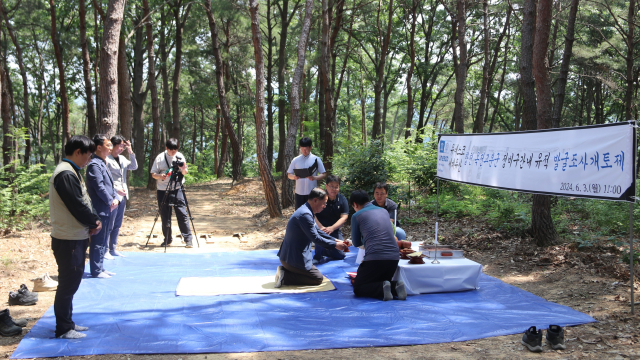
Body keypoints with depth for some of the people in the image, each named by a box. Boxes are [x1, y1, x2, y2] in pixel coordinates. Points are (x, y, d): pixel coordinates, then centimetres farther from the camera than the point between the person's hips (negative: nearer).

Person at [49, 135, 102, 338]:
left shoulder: (72, 172, 13)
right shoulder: (66, 174, -20)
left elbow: (84, 201, 15)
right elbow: (78, 206, -22)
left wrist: (95, 220, 0)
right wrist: (94, 223, -7)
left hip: (76, 237, 10)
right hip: (68, 240, -10)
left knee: (72, 281, 17)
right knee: (68, 283, -1)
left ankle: (67, 323, 28)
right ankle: (63, 329, 9)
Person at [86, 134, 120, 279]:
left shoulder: (102, 163, 16)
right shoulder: (94, 165, -15)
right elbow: (99, 187, -19)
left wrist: (116, 198, 2)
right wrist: (110, 202, -11)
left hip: (108, 209, 10)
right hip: (100, 210, -10)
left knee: (104, 241, 16)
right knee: (98, 241, -2)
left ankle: (100, 268, 25)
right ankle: (96, 271, 6)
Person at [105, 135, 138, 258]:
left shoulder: (122, 159, 12)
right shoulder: (107, 159, -11)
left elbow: (134, 166, 3)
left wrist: (130, 151, -4)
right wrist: (116, 189, -19)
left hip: (122, 196, 8)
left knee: (117, 225, 13)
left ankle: (113, 249, 21)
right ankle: (105, 250, 4)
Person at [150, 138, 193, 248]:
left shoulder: (180, 156, 4)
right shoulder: (160, 158, -1)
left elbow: (185, 172, 8)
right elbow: (153, 174, 0)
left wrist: (183, 168, -15)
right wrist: (160, 176, -21)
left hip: (177, 189, 0)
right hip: (163, 191, 0)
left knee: (182, 214, -5)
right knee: (165, 216, 4)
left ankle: (188, 239, 0)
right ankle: (167, 239, 16)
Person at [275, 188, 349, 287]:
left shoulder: (306, 211, 12)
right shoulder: (305, 215, -22)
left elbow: (318, 232, 21)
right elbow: (316, 238, -20)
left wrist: (335, 240, 14)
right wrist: (335, 245, -10)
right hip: (293, 258, -11)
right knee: (318, 279, -2)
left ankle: (284, 271, 10)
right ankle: (285, 277, -8)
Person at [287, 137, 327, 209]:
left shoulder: (316, 159, 0)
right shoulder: (296, 160, 5)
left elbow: (324, 174, 0)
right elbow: (289, 174, 9)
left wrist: (314, 178, -20)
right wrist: (294, 177, -15)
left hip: (312, 192, -1)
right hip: (299, 192, 2)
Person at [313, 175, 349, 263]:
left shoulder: (342, 200, -3)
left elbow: (344, 217, -11)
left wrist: (332, 228, -28)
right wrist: (321, 227, -35)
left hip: (335, 230, 4)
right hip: (320, 228, -4)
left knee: (340, 255, 1)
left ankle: (324, 251, 32)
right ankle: (317, 257, -12)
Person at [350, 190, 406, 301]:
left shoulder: (357, 216, 3)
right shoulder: (384, 211, 18)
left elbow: (356, 243, 13)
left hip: (375, 258, -6)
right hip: (394, 257, 6)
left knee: (358, 288, 9)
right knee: (381, 282, 28)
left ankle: (382, 289, -18)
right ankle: (395, 287, -4)